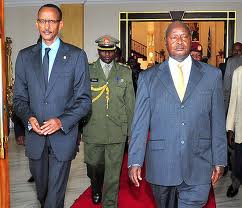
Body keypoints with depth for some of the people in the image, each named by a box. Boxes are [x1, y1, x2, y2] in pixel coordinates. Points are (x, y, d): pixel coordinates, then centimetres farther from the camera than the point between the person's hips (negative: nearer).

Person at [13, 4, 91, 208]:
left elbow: (84, 99, -4)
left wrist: (62, 121, -18)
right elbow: (19, 97, 8)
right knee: (41, 189, 19)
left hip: (63, 135, -3)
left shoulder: (76, 55, -3)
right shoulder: (25, 56, 6)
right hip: (34, 136, 3)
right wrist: (28, 118, -12)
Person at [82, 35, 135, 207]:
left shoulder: (125, 72, 6)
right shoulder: (87, 71, 4)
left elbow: (130, 104, 6)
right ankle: (96, 190, 48)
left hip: (117, 131, 0)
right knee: (93, 166, 17)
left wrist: (131, 131, 4)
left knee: (113, 172, 2)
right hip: (92, 131, 1)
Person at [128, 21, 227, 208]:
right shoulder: (148, 77, 3)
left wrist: (219, 161, 4)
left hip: (198, 165, 0)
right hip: (160, 163, 1)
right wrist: (135, 161, -4)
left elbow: (218, 121, 5)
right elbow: (140, 123, 1)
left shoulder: (212, 75, 4)